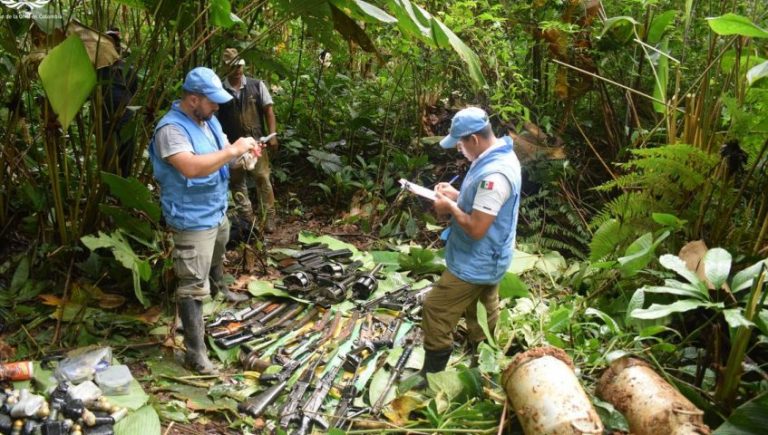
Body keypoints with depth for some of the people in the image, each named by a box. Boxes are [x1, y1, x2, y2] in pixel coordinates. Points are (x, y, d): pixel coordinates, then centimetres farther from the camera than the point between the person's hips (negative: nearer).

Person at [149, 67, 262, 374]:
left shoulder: (207, 120, 5)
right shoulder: (171, 129, -25)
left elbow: (221, 153, 15)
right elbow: (193, 167, -39)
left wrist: (244, 151, -8)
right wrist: (233, 150, -33)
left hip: (218, 211, 10)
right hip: (192, 220, -9)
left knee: (217, 258, 34)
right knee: (193, 285, -8)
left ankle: (219, 289, 64)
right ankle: (195, 352, -3)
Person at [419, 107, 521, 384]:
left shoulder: (494, 173, -30)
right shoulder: (498, 156, 4)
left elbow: (476, 228, -29)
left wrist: (450, 207, -14)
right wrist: (457, 195, 3)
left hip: (475, 263, -10)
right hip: (486, 259, 10)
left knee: (436, 312, 0)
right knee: (482, 316, 22)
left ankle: (431, 376, 14)